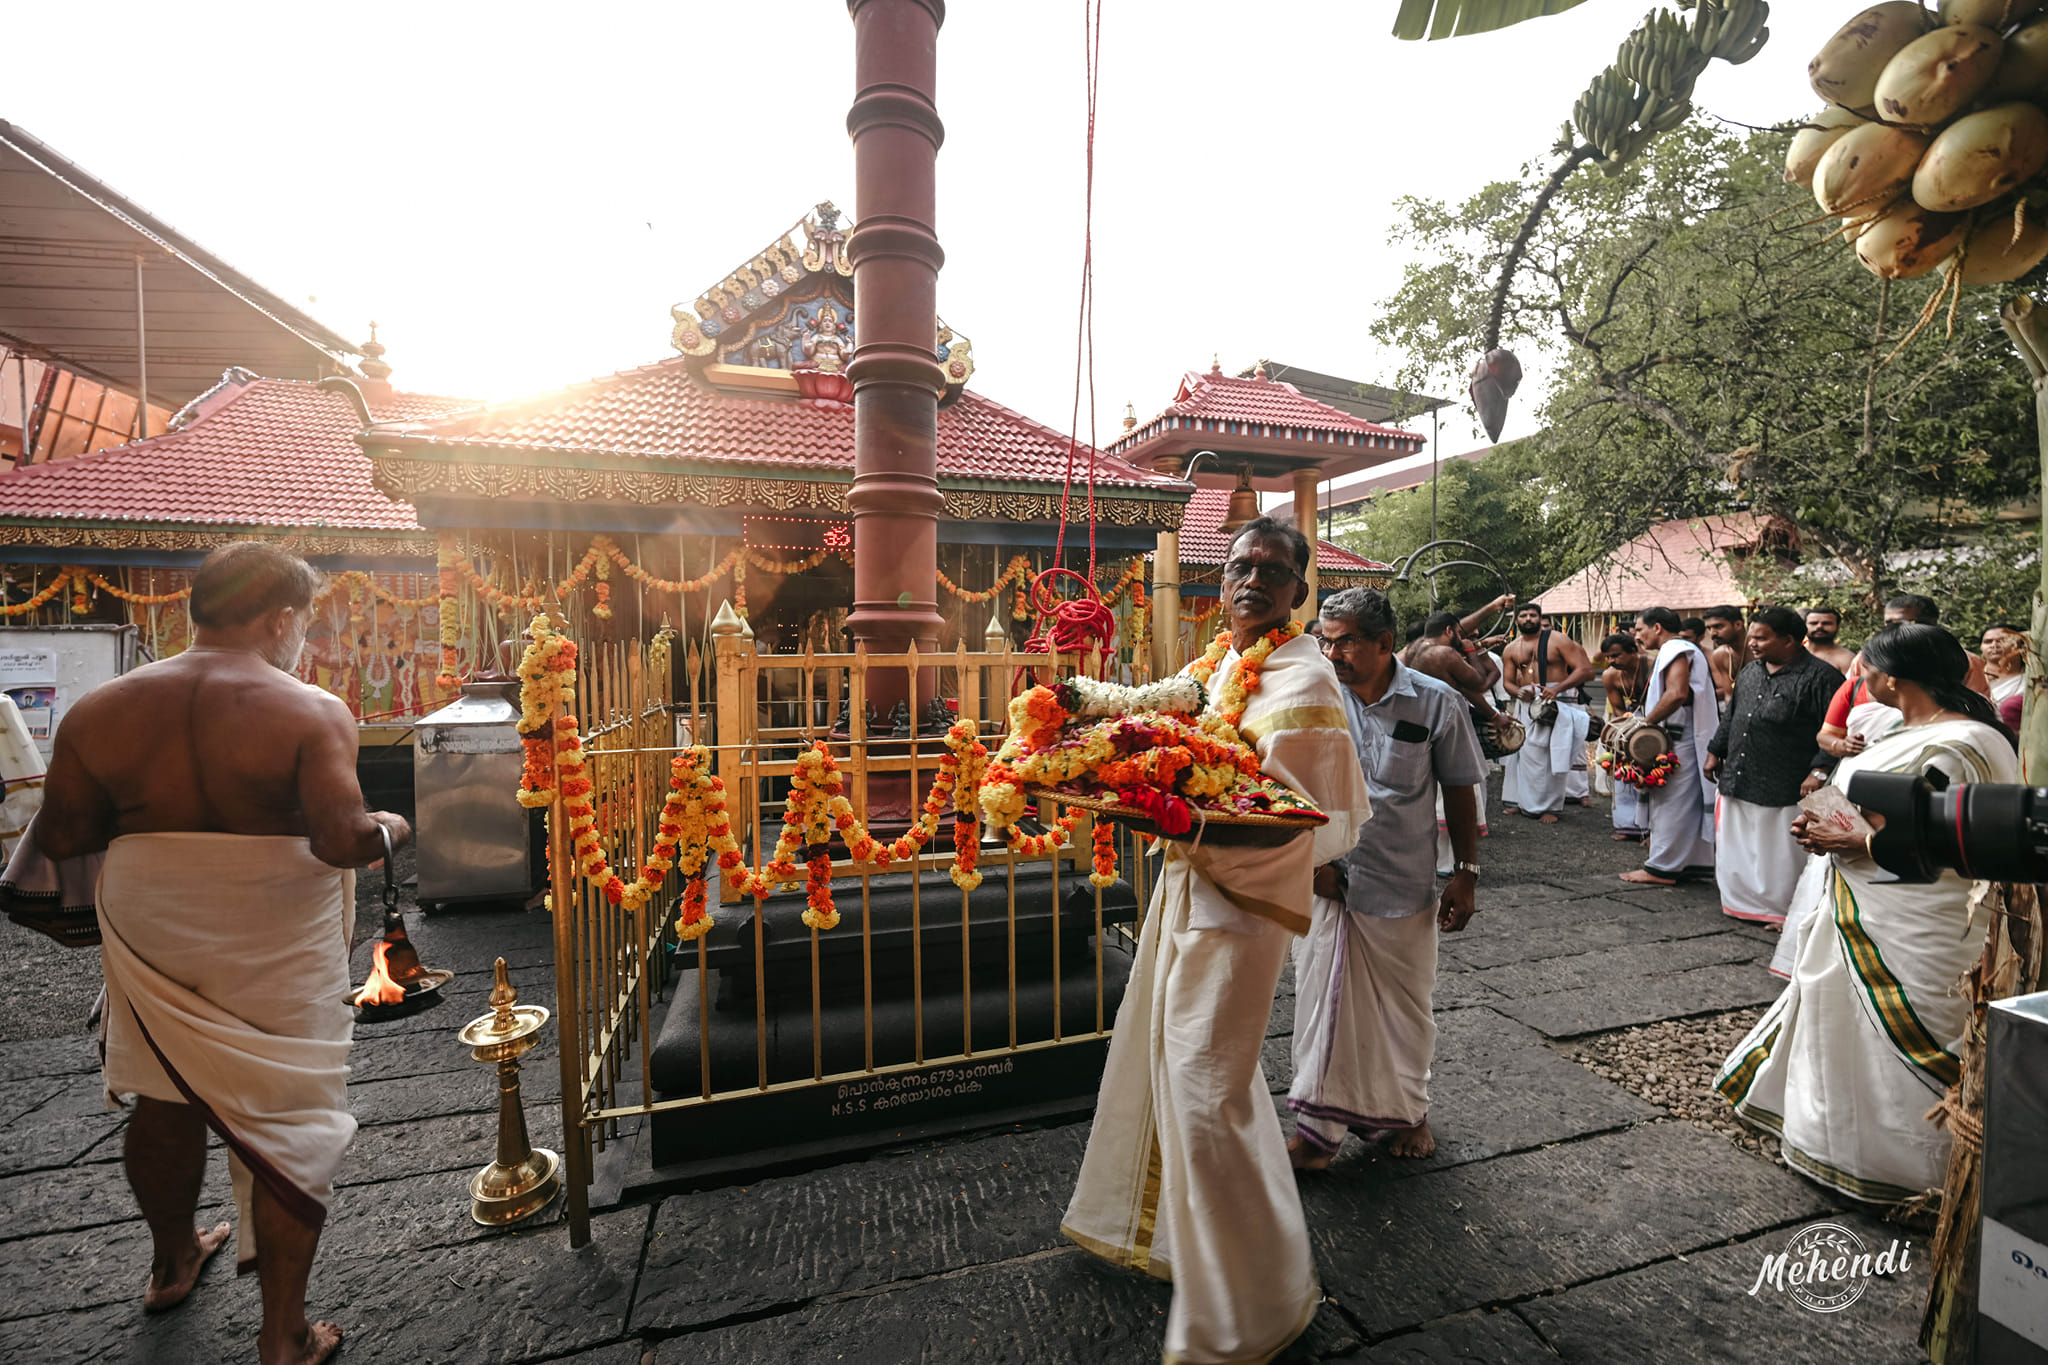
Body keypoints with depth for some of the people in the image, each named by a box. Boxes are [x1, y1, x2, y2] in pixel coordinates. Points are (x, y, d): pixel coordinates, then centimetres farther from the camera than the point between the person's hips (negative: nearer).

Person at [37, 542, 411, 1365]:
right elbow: (342, 841, -25)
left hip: (149, 937, 5)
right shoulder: (310, 713, -19)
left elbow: (61, 837, 2)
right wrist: (389, 828, -5)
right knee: (286, 1123, 9)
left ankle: (172, 1264, 49)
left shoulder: (101, 710, -3)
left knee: (165, 1099, 25)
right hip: (275, 955, -5)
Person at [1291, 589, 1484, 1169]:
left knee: (1404, 1003, 17)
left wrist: (1465, 873, 3)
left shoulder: (1436, 703, -6)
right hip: (1325, 880, 0)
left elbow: (1459, 791, 4)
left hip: (1404, 885, 0)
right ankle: (1320, 1126, 23)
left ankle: (1407, 1111, 42)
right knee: (1323, 1001, 5)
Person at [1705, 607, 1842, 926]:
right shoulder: (1749, 671, 12)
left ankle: (1784, 912, 19)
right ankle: (1743, 903, 29)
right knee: (1737, 851, 15)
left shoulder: (1819, 677, -10)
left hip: (1784, 790, -7)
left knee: (1781, 856, 3)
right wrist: (1716, 751, 21)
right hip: (1738, 781, 7)